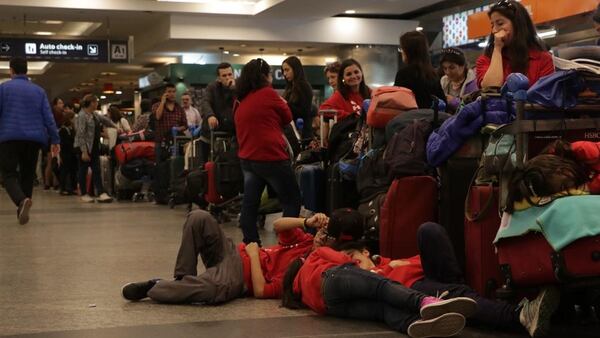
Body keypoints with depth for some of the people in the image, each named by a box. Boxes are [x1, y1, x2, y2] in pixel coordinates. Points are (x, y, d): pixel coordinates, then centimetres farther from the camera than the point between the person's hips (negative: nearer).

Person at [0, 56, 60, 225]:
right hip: (34, 139, 3)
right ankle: (22, 211, 15)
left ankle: (21, 200, -32)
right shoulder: (38, 90, 11)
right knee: (27, 174, 15)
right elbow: (48, 117, 5)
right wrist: (55, 140, 5)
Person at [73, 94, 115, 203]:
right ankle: (84, 194, 11)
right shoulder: (82, 116, -17)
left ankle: (101, 193, -2)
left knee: (96, 170, 2)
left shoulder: (95, 115, 10)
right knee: (83, 171, 3)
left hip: (94, 147, 8)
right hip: (84, 147, -8)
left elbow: (105, 120, 29)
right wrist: (84, 151, -24)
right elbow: (80, 135, -21)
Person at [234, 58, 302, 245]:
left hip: (247, 158, 7)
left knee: (249, 204, 9)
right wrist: (282, 103, 22)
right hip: (271, 157, -7)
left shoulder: (242, 101, 12)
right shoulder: (268, 93, -8)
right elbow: (287, 118, 3)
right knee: (292, 200, 3)